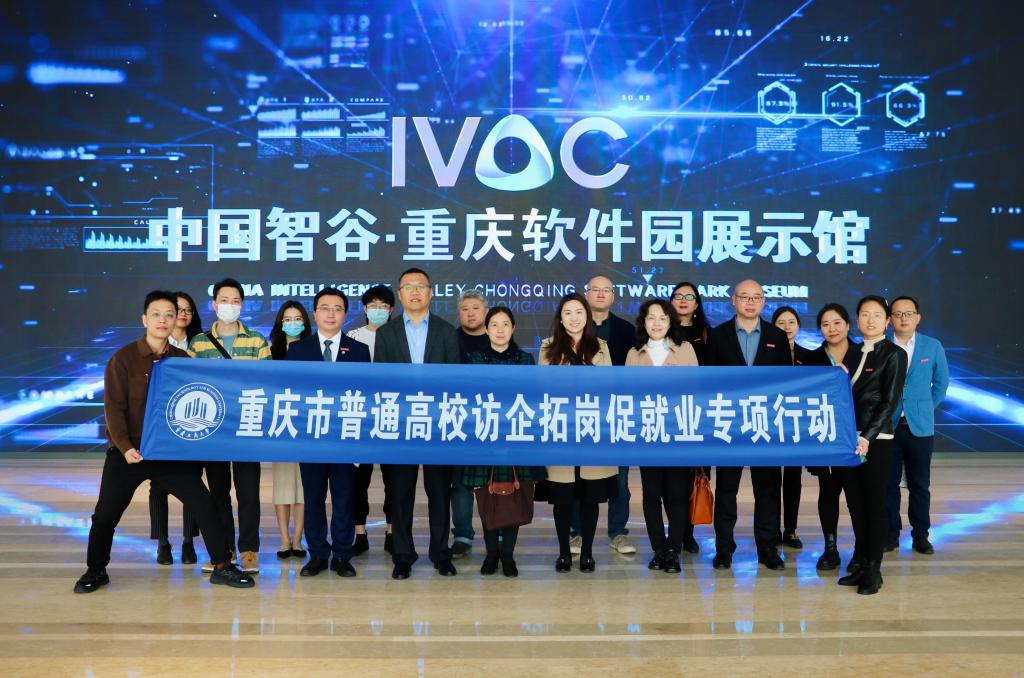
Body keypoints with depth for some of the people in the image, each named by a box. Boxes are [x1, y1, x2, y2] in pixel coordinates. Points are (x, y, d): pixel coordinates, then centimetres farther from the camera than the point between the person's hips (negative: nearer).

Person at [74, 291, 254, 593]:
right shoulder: (123, 358, -6)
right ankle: (96, 571, 27)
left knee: (203, 503, -4)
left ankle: (222, 567, 8)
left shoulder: (182, 360, 3)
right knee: (105, 515, 2)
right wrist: (125, 447, -21)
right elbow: (114, 407, -10)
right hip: (128, 452, -2)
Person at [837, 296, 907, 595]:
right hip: (849, 439, 5)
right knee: (855, 505, 10)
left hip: (876, 441, -5)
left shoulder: (894, 354, -4)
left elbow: (890, 401, -11)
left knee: (874, 504, 1)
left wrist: (867, 437, -18)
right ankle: (860, 565, 20)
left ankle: (873, 570, 10)